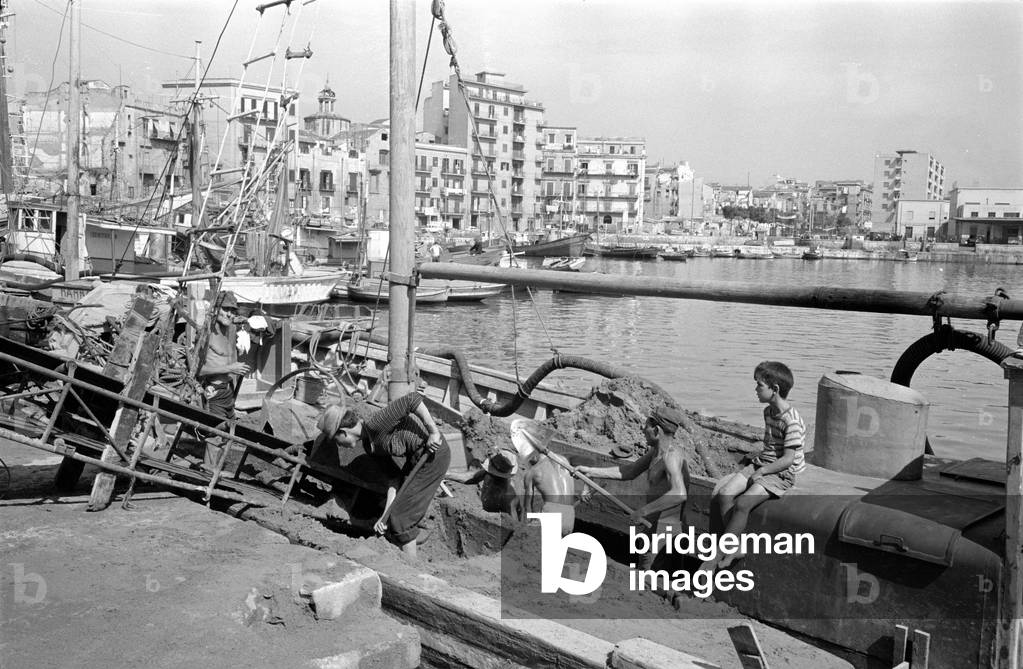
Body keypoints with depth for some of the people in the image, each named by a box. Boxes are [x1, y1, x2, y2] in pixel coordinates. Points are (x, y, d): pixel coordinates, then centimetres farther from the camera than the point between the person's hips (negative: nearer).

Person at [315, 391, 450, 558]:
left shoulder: (376, 424, -21)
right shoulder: (369, 445, 7)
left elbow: (413, 399, -27)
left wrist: (433, 432, -25)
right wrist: (386, 514, -4)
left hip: (433, 452, -9)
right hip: (416, 457, 9)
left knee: (400, 516, -2)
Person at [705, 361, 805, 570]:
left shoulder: (791, 421, -18)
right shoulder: (768, 412, 11)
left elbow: (788, 459, -19)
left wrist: (761, 471, -15)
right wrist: (756, 463, 11)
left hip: (780, 474, -9)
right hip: (760, 466, 9)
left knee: (742, 503, -25)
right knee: (723, 493, -12)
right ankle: (736, 548, -6)